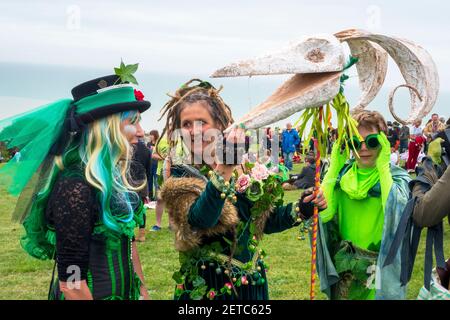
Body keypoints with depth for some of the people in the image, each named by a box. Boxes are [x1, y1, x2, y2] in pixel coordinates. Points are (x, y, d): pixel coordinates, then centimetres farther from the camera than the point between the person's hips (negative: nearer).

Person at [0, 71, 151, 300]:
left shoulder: (113, 177, 2)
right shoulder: (76, 187, -24)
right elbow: (71, 281, -24)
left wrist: (142, 290, 11)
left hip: (125, 291, 8)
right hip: (99, 294, -8)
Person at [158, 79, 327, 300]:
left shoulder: (243, 167, 2)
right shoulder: (181, 174, -10)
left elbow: (262, 220, 12)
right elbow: (201, 219, -29)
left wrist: (302, 209, -2)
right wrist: (224, 166, -37)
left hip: (252, 281, 5)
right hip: (207, 286, -4)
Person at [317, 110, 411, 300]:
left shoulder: (397, 177, -8)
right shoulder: (341, 174, -1)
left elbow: (395, 215, -28)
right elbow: (322, 214, -16)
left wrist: (383, 167, -22)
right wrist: (334, 166, -13)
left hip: (380, 270, -2)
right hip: (342, 269, 3)